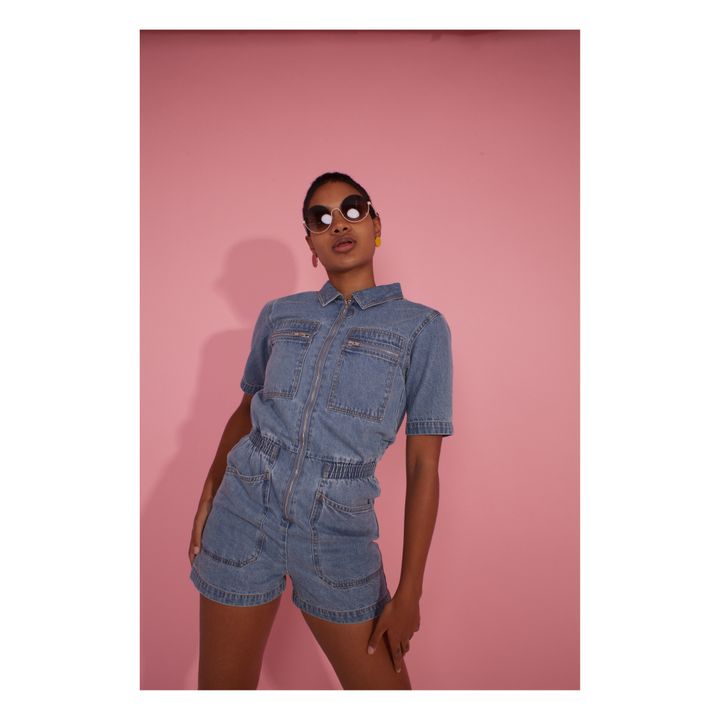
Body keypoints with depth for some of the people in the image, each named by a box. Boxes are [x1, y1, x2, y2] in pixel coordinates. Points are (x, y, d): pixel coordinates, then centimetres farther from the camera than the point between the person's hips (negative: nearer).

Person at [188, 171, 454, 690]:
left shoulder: (422, 327, -5)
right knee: (224, 688, 16)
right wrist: (210, 491, 4)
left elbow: (423, 466, -6)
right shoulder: (279, 315, 5)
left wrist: (410, 591, -6)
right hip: (243, 514, 3)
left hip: (339, 536, -2)